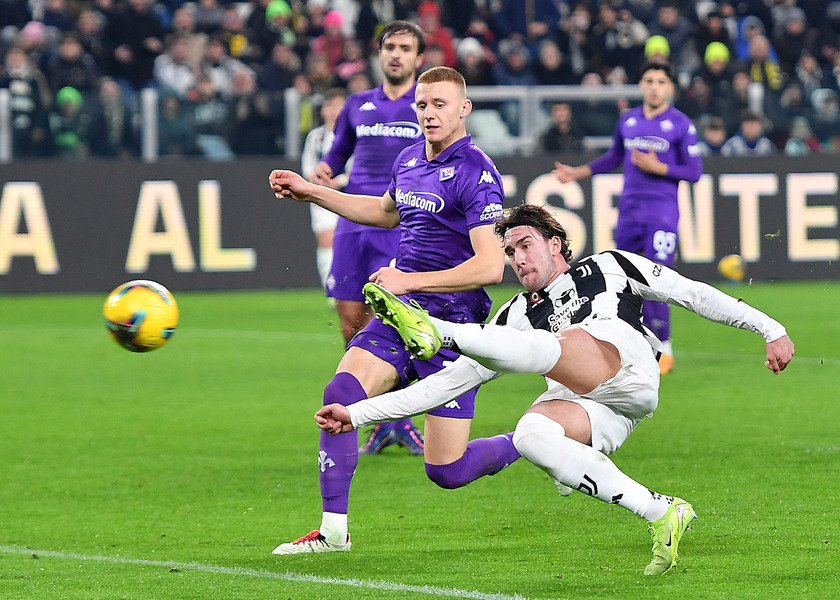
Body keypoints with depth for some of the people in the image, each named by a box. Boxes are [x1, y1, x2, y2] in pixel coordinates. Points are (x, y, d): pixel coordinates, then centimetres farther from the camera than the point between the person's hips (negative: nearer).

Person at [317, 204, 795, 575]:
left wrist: (770, 329, 14)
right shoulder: (519, 314, 31)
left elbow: (692, 293, 24)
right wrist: (357, 414, 18)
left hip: (626, 368, -4)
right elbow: (451, 382, 26)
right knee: (531, 435, -30)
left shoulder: (609, 267, 26)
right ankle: (660, 514, -28)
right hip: (586, 408, 4)